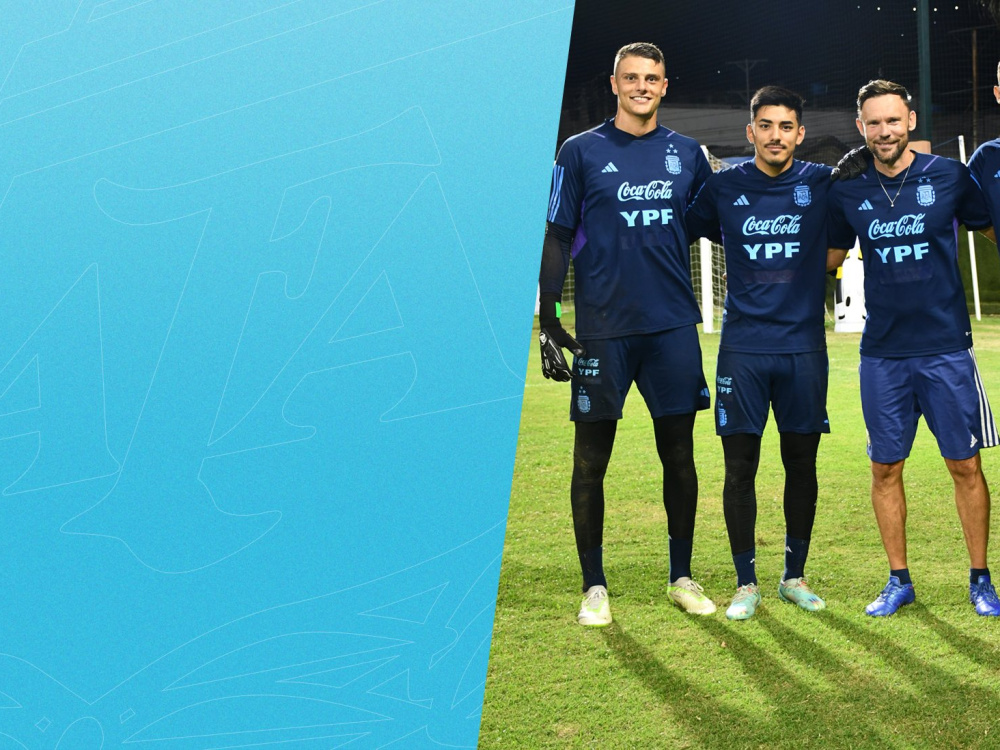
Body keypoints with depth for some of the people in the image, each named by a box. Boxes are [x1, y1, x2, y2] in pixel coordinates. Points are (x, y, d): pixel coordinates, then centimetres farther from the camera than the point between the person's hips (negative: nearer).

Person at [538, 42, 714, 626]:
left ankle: (682, 577, 21)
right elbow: (558, 239, 2)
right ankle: (595, 586, 13)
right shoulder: (581, 152, 2)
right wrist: (548, 320, -2)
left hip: (674, 326, 3)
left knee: (679, 455, 8)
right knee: (591, 461, 2)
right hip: (604, 330, -2)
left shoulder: (686, 154, 10)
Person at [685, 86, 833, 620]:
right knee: (740, 467, 2)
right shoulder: (724, 187, 3)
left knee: (802, 466, 8)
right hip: (742, 348, 0)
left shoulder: (823, 184, 2)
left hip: (803, 346, 1)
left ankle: (795, 576, 23)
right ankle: (746, 583, 14)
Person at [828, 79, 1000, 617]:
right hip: (882, 352, 2)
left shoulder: (949, 176, -2)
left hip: (946, 348, -2)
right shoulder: (847, 192, 3)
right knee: (885, 468, 8)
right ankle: (898, 581, 21)